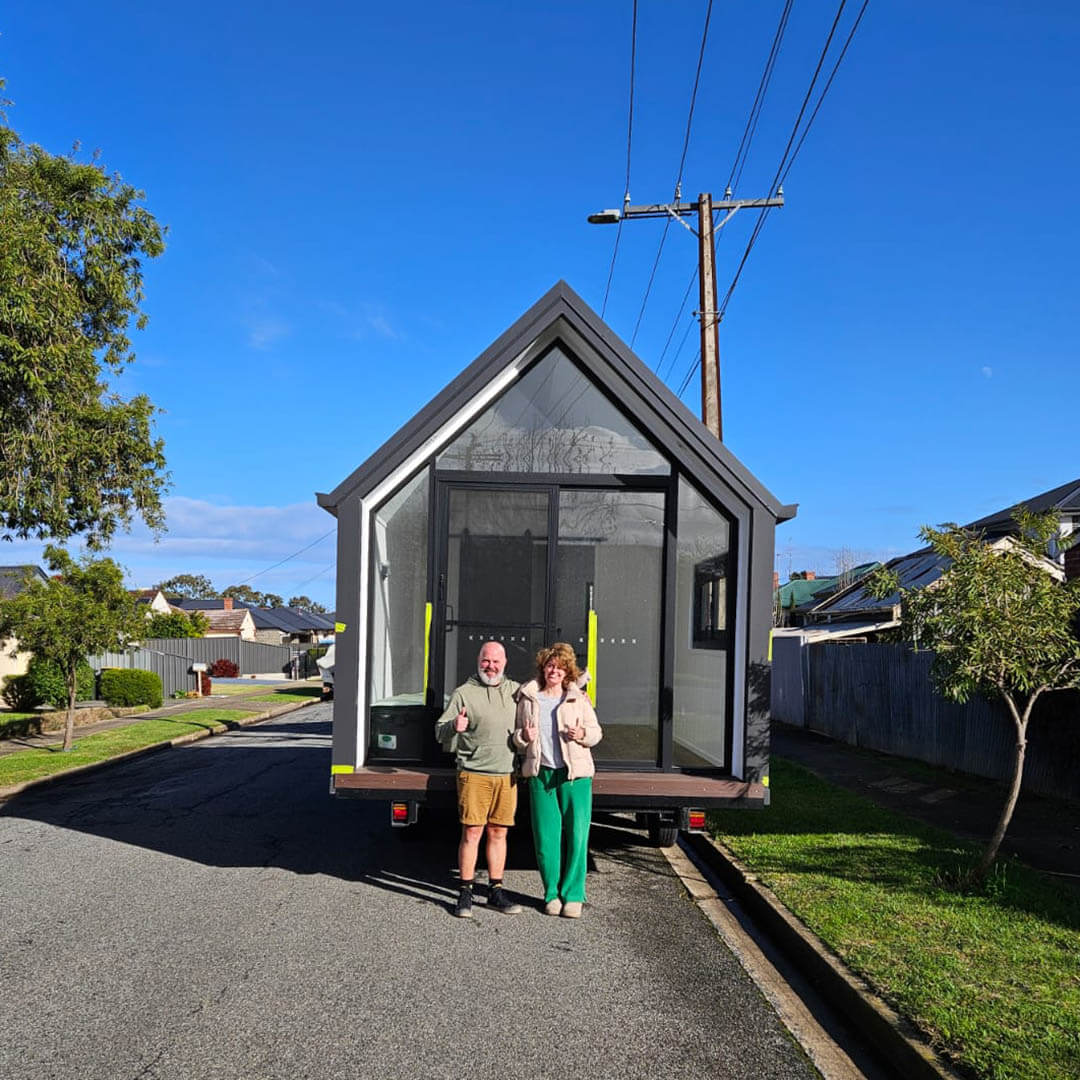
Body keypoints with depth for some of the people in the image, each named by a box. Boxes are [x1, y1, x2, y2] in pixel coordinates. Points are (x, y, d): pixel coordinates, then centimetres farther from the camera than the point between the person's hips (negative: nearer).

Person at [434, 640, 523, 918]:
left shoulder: (515, 690, 11)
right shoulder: (463, 693, -1)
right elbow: (440, 731, -4)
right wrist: (454, 727, -26)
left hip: (507, 774, 4)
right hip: (474, 773, -4)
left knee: (498, 833, 9)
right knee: (472, 832, -4)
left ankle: (495, 890, 18)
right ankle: (465, 893, 5)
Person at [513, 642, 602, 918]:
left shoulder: (578, 698, 4)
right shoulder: (527, 697, 8)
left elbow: (597, 732, 10)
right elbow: (516, 736, 14)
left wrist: (583, 734, -11)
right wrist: (525, 737, -8)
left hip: (574, 773, -1)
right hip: (540, 773, 1)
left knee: (576, 834, -2)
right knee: (546, 836, 3)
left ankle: (573, 895, 10)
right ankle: (553, 893, 17)